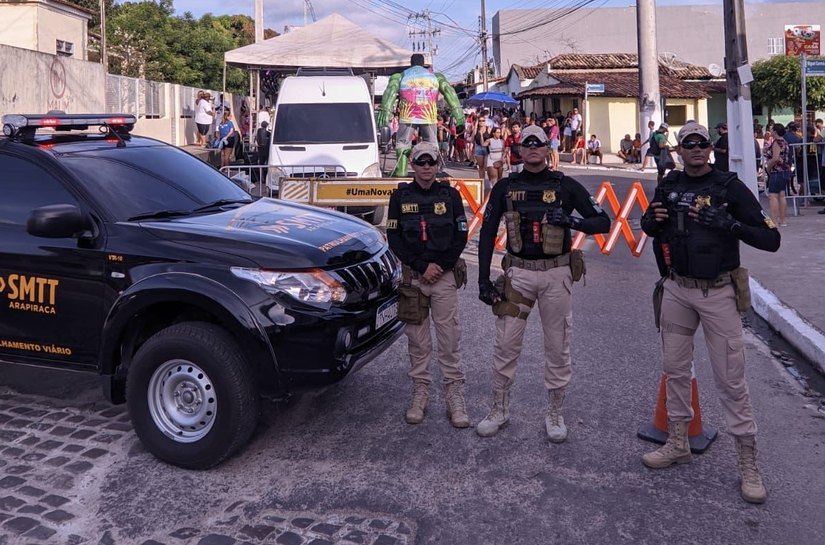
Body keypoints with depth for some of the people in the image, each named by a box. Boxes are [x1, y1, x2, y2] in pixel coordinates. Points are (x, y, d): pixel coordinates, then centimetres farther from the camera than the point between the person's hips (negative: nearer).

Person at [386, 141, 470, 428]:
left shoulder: (450, 195, 4)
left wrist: (439, 266, -9)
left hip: (445, 275, -1)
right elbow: (394, 238, -1)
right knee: (417, 339, 7)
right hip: (411, 276, 1)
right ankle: (420, 393, 18)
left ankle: (455, 397, 6)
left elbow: (461, 236, 3)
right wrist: (422, 267, -9)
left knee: (449, 338, -1)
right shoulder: (400, 196, 3)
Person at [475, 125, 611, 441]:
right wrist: (483, 280, -1)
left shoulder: (566, 186, 0)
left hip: (556, 275, 0)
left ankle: (555, 414, 22)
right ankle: (499, 411, 21)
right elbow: (487, 233, 5)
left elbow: (603, 222, 0)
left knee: (558, 346, 7)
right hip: (518, 273, 1)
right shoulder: (505, 187, 3)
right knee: (506, 345, 4)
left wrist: (571, 221, -20)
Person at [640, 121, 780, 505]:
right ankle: (678, 443, 30)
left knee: (731, 378, -1)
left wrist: (727, 223, -27)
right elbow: (650, 227, 19)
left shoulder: (730, 187, -9)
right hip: (676, 290, 5)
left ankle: (748, 461, 11)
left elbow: (771, 239, -13)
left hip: (718, 293, -4)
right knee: (675, 368, 13)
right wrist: (650, 220, -4)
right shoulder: (668, 186, 4)